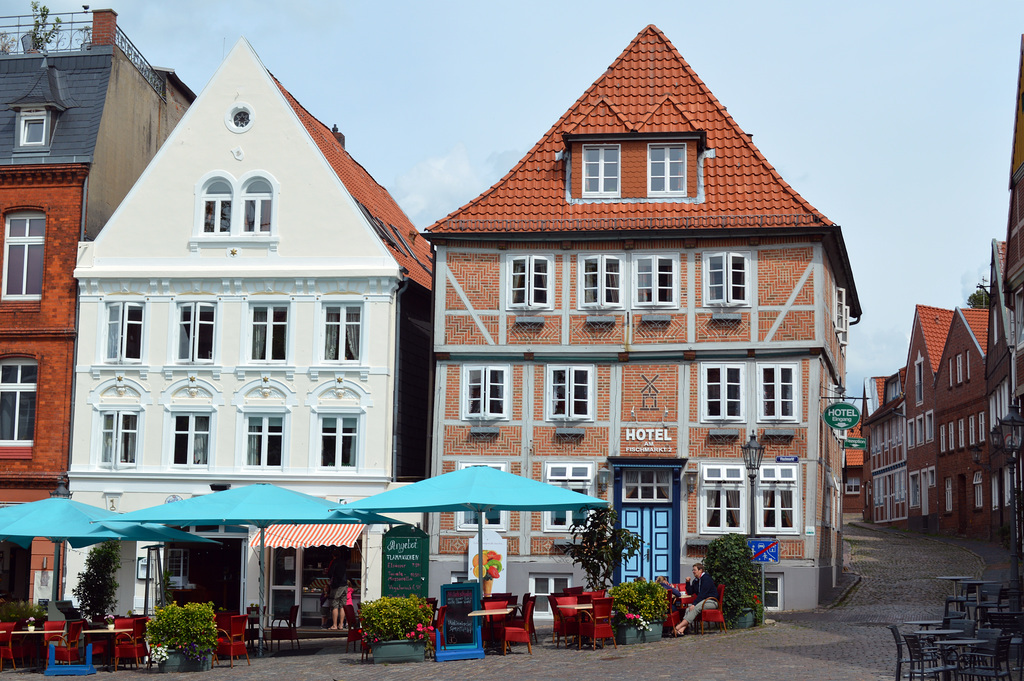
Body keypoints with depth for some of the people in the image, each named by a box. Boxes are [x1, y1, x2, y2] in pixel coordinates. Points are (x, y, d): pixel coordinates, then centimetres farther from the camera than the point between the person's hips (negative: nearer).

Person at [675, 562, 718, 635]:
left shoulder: (706, 579, -11)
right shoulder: (695, 580, 16)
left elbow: (703, 594, -19)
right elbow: (690, 592, 19)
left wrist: (694, 604, -24)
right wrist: (688, 583, 4)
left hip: (712, 601, -8)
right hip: (703, 601, 8)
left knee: (695, 608, -31)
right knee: (689, 608, -18)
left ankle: (678, 627, -39)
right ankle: (682, 629, -35)